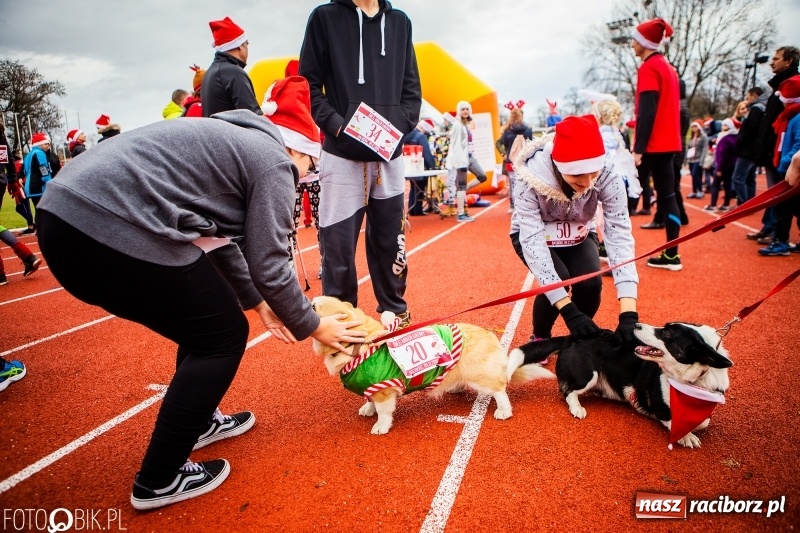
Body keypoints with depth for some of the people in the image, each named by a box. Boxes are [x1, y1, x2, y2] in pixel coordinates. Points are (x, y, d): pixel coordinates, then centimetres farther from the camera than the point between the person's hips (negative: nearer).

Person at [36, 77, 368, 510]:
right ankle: (158, 480, 16)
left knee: (206, 323, 23)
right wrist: (311, 326, 9)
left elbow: (215, 236, 26)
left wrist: (257, 302, 29)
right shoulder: (272, 160, -2)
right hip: (113, 229, -10)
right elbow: (268, 263, -5)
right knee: (223, 336, 6)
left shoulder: (234, 141, 24)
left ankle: (198, 422, 42)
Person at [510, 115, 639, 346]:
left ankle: (580, 338, 9)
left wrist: (628, 314, -43)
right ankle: (540, 338, 4)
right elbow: (532, 241, -39)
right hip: (533, 234, -2)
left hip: (578, 234, 2)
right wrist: (568, 310, -45)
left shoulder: (608, 178, -30)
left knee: (590, 284, -23)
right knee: (557, 281, -27)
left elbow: (620, 237, -34)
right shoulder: (532, 178, -37)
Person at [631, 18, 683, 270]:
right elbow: (667, 107, 19)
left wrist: (638, 149, -21)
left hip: (651, 146, -9)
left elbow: (647, 112, -18)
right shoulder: (668, 68, 18)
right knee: (667, 197, 7)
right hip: (668, 144, 9)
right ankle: (671, 255, 9)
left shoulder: (648, 68, -10)